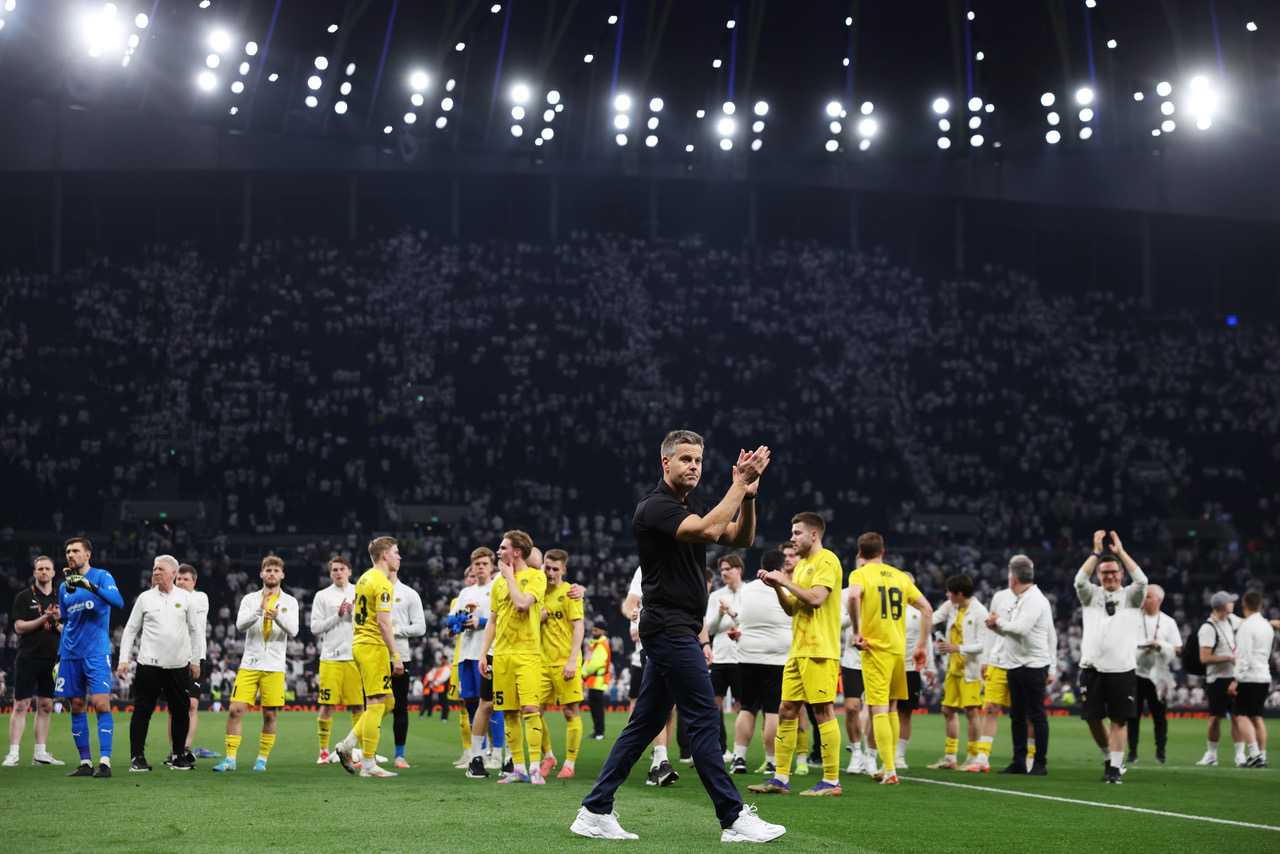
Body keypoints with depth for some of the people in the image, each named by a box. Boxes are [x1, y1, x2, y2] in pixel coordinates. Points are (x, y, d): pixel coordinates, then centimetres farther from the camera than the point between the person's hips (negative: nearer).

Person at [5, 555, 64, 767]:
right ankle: (13, 753, -7)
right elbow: (19, 627, -6)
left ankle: (40, 753, 10)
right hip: (28, 658, -4)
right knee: (21, 705, -7)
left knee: (45, 706, 6)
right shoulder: (24, 597, 2)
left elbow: (66, 632, 13)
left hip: (51, 660, 4)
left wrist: (56, 622, -7)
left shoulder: (59, 599, 14)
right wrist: (44, 619, -15)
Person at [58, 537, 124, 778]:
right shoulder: (64, 587, 14)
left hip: (97, 652, -6)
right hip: (71, 655, 6)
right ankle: (85, 763, 9)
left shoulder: (102, 576, -2)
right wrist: (59, 656, 17)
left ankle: (105, 762, -13)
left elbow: (118, 602, -18)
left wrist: (91, 586, -28)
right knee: (76, 708, 4)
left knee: (101, 705, -13)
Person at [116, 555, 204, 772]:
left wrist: (196, 660, 11)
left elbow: (194, 630, 14)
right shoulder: (145, 598, 5)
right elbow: (130, 629, 8)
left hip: (179, 665, 1)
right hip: (149, 664, -1)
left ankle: (179, 755, 16)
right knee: (142, 711, -4)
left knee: (181, 711, 4)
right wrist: (123, 659, 0)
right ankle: (137, 757, 1)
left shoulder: (185, 598, 8)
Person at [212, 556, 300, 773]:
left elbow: (293, 631, -7)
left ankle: (262, 759, 13)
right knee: (236, 710, -8)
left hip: (274, 667, 0)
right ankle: (230, 759, -2)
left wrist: (278, 617, -26)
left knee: (270, 715, 1)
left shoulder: (289, 602, 7)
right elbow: (240, 625, -8)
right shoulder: (250, 599, 8)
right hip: (249, 664, 0)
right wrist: (260, 610, -24)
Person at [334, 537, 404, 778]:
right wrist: (396, 655, -19)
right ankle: (368, 764, -5)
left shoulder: (365, 578, 16)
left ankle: (348, 744, 8)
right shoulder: (382, 583, -13)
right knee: (377, 704, -6)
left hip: (359, 644, 10)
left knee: (385, 702, 14)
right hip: (374, 647, -10)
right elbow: (383, 622, -20)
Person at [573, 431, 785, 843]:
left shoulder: (693, 507, 17)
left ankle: (595, 811, 12)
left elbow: (741, 538, 10)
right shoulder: (654, 506, -12)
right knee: (704, 718, -8)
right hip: (668, 628, -10)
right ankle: (734, 819, -4)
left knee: (645, 724, 9)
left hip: (679, 632, 10)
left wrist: (747, 495, -5)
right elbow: (708, 530, -27)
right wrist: (739, 483, -22)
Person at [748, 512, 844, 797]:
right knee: (786, 711, 7)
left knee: (823, 710, -7)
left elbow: (816, 598, -20)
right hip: (798, 651, 9)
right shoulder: (801, 565, 20)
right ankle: (781, 779, 10)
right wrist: (777, 587, 6)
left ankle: (832, 781, -3)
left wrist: (785, 581, -11)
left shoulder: (826, 560, -7)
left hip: (819, 651, -9)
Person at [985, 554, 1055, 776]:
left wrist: (999, 621, -9)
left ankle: (1040, 763, 0)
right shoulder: (1021, 600, 17)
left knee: (1036, 715, -4)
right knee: (1017, 715, 11)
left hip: (1033, 666, -10)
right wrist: (996, 626, 7)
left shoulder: (1034, 599, -13)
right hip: (1016, 665, 10)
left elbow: (1021, 628, -24)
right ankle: (1019, 762, 16)